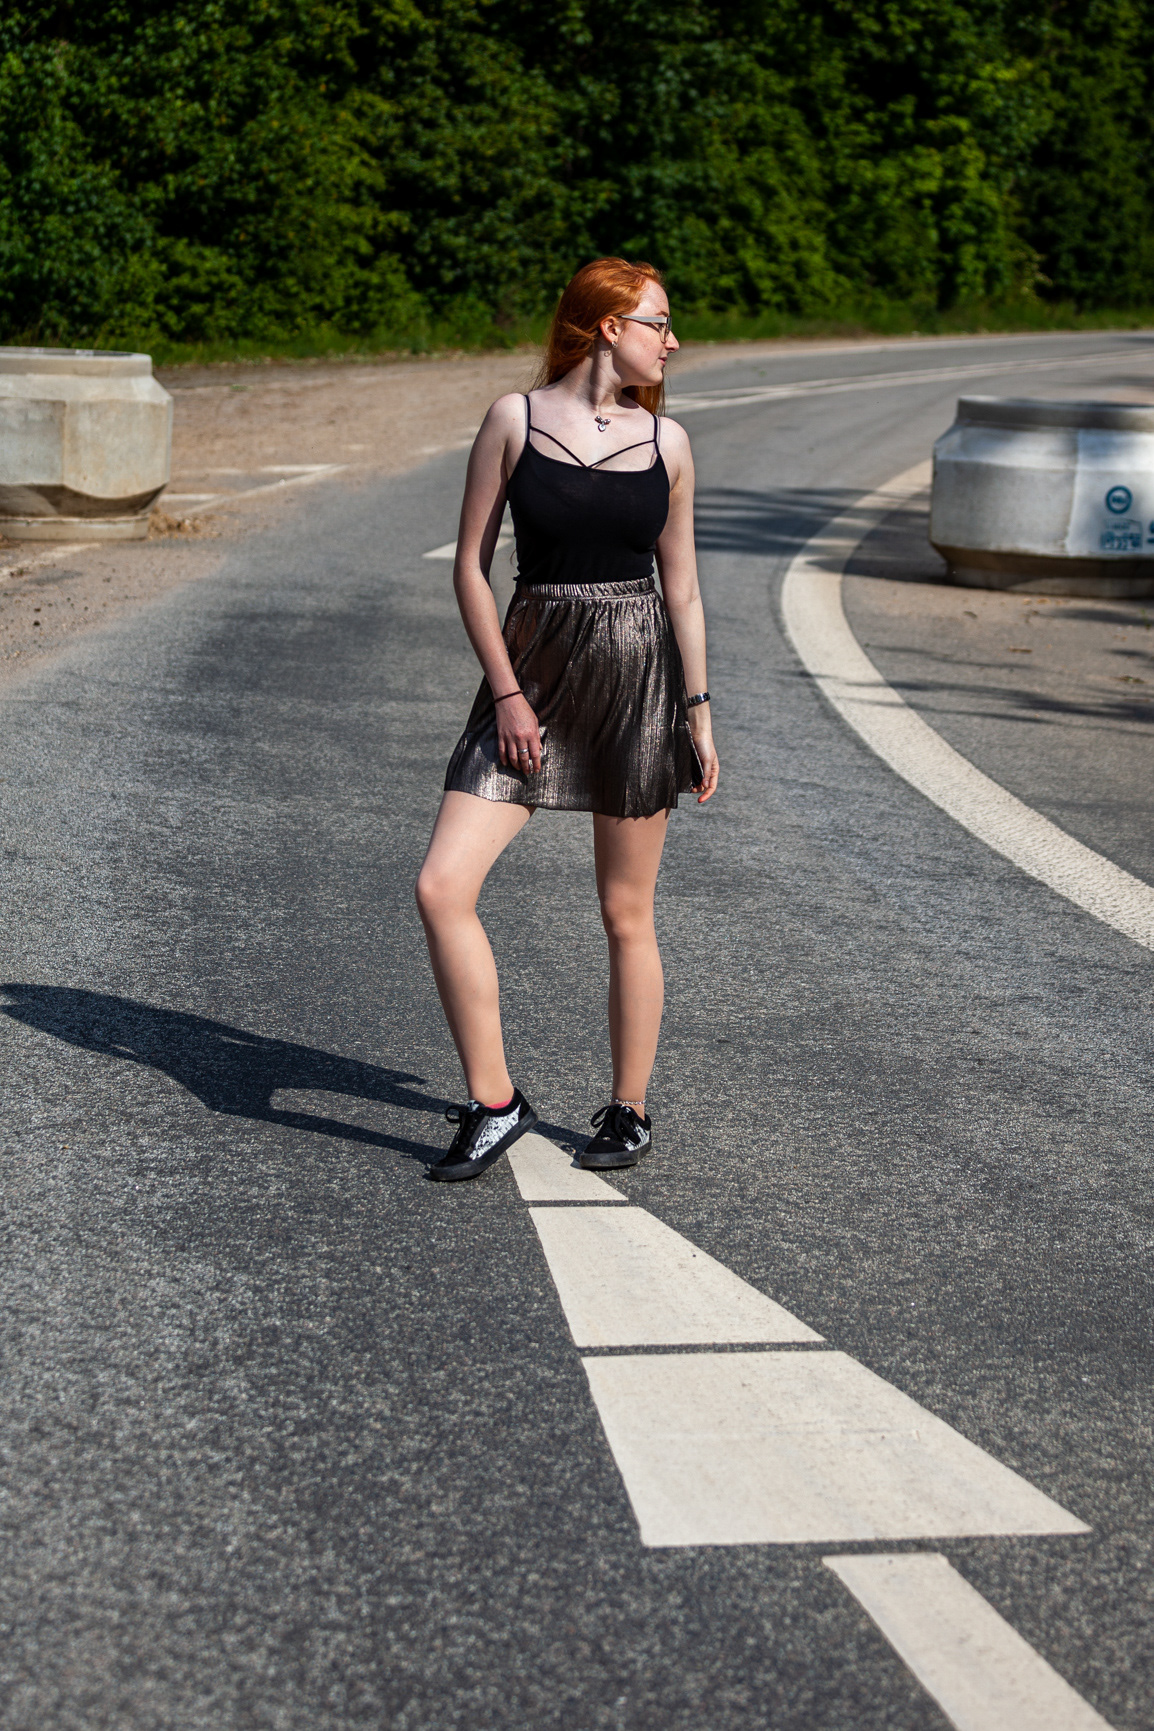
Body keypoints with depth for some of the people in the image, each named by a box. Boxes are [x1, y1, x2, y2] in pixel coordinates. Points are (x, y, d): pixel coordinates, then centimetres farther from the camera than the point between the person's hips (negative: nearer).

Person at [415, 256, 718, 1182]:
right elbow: (471, 566, 0)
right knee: (443, 887, -11)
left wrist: (699, 712, 5)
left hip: (638, 671, 1)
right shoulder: (514, 419, 0)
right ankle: (495, 1102, 2)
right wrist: (506, 692, -7)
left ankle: (630, 1109, 22)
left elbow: (681, 586, 10)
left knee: (627, 913, 6)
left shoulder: (667, 441, 6)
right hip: (532, 667, 0)